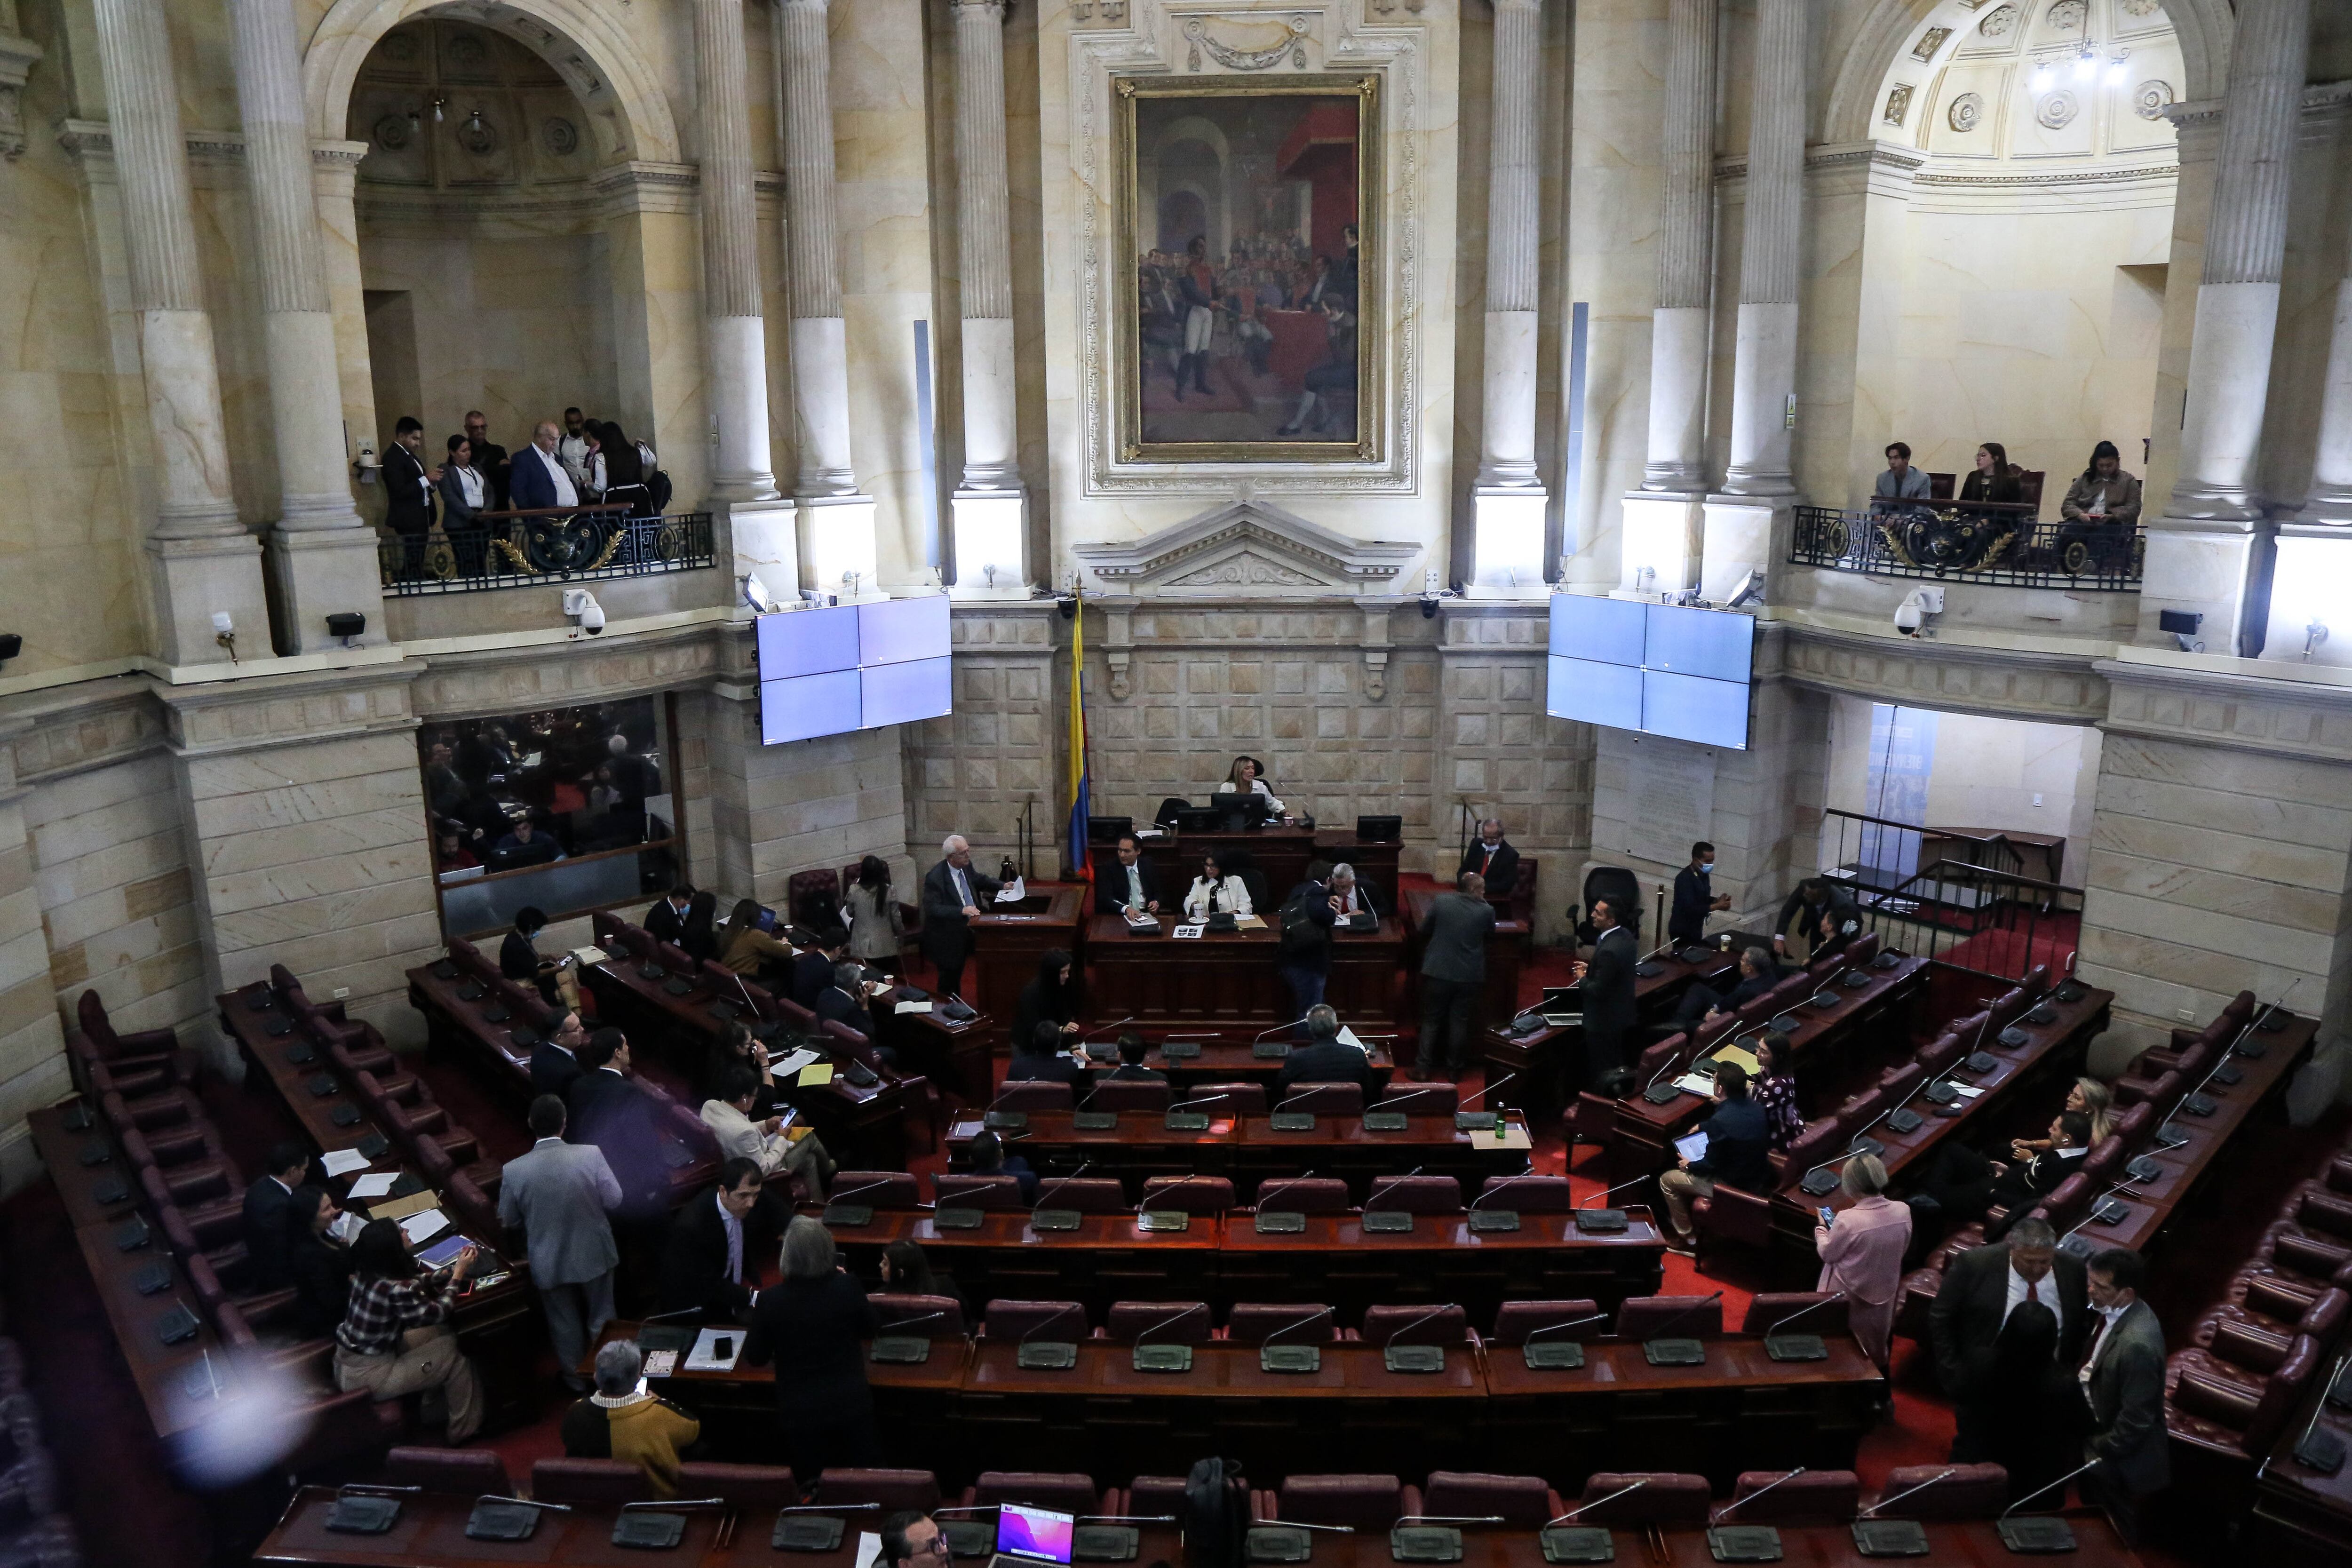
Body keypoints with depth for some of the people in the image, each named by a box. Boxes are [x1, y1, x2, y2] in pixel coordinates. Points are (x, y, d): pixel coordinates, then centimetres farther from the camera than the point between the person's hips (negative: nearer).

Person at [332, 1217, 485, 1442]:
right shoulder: (395, 1290, -29)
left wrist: (457, 1266, 8)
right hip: (366, 1377, -8)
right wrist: (459, 1274, -3)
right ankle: (465, 1428, 23)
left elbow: (420, 1281, 11)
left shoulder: (368, 1272, -6)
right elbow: (437, 1313, -11)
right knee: (454, 1358, 4)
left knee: (441, 1333, 12)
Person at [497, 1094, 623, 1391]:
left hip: (550, 1263, 0)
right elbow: (614, 1201, -13)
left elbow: (509, 1222, -7)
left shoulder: (514, 1170, -19)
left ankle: (576, 1377, 43)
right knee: (601, 1318, 23)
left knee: (565, 1324, 24)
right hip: (594, 1254, 0)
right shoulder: (591, 1155, -22)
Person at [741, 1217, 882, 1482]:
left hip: (801, 1413, -1)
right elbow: (871, 1330, 4)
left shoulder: (770, 1301, -17)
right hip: (852, 1406, 1)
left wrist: (757, 1316, 12)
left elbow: (755, 1358, -3)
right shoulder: (847, 1287, -15)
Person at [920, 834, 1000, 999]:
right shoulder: (935, 877, -24)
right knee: (948, 979, 5)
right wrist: (962, 911, -38)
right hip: (946, 938, -7)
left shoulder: (966, 867, -2)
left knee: (957, 975, 23)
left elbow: (979, 880, 18)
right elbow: (932, 909, -30)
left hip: (964, 932, 7)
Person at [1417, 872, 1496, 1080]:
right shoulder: (1486, 910, -7)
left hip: (1438, 972, 0)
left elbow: (1425, 929, 7)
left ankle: (1423, 1068, 11)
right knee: (1460, 1022, 12)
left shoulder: (1440, 901, -5)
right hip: (1469, 976, 0)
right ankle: (1454, 1069, 20)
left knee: (1431, 1021, 10)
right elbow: (1490, 933, 12)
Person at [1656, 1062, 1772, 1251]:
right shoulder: (1757, 1108, -8)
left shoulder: (1720, 1121, -30)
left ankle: (1688, 1239, 20)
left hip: (1733, 1186, -8)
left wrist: (1689, 1166, -1)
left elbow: (1710, 1165, -20)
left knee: (1667, 1180, 11)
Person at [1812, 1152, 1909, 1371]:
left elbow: (1828, 1254, -17)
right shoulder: (1903, 1211, -18)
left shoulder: (1848, 1220, -33)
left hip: (1849, 1297, -5)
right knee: (1877, 1348, 30)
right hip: (1883, 1293, 5)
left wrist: (1820, 1233, 3)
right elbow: (1901, 1249, -1)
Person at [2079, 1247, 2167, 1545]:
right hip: (2099, 1430, 8)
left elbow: (2135, 1421, -27)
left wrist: (2097, 1451, -16)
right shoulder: (2114, 1310, -8)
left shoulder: (2137, 1344, -36)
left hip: (2117, 1461, -8)